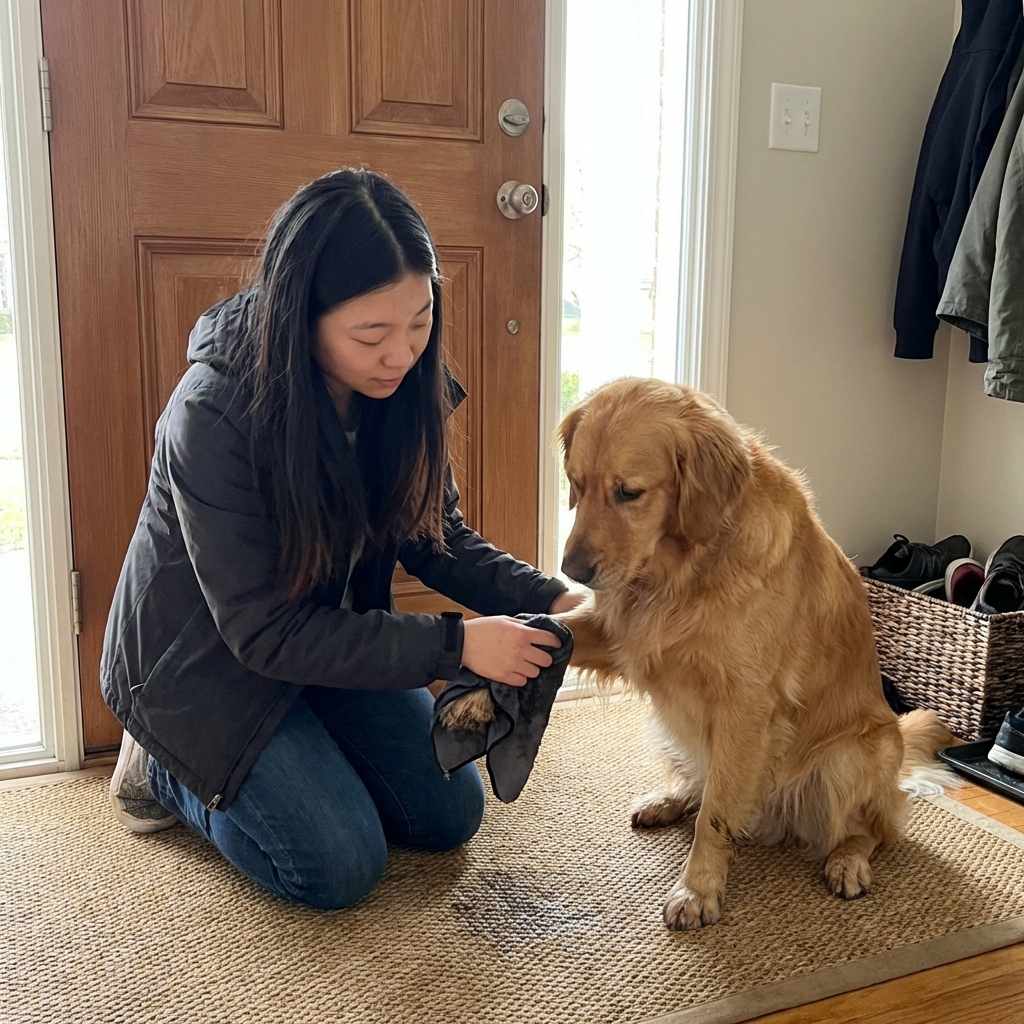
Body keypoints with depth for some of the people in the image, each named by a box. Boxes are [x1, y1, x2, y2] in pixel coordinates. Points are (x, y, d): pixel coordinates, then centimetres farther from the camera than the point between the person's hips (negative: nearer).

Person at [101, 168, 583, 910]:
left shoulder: (403, 386, -15)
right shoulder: (214, 414, -33)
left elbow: (437, 537, -5)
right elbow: (267, 632, -29)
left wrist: (547, 597, -23)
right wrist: (455, 645, -32)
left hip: (334, 631, 6)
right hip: (206, 661, -6)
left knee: (449, 818, 5)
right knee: (342, 866, -10)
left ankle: (288, 761, 24)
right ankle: (165, 771, 12)